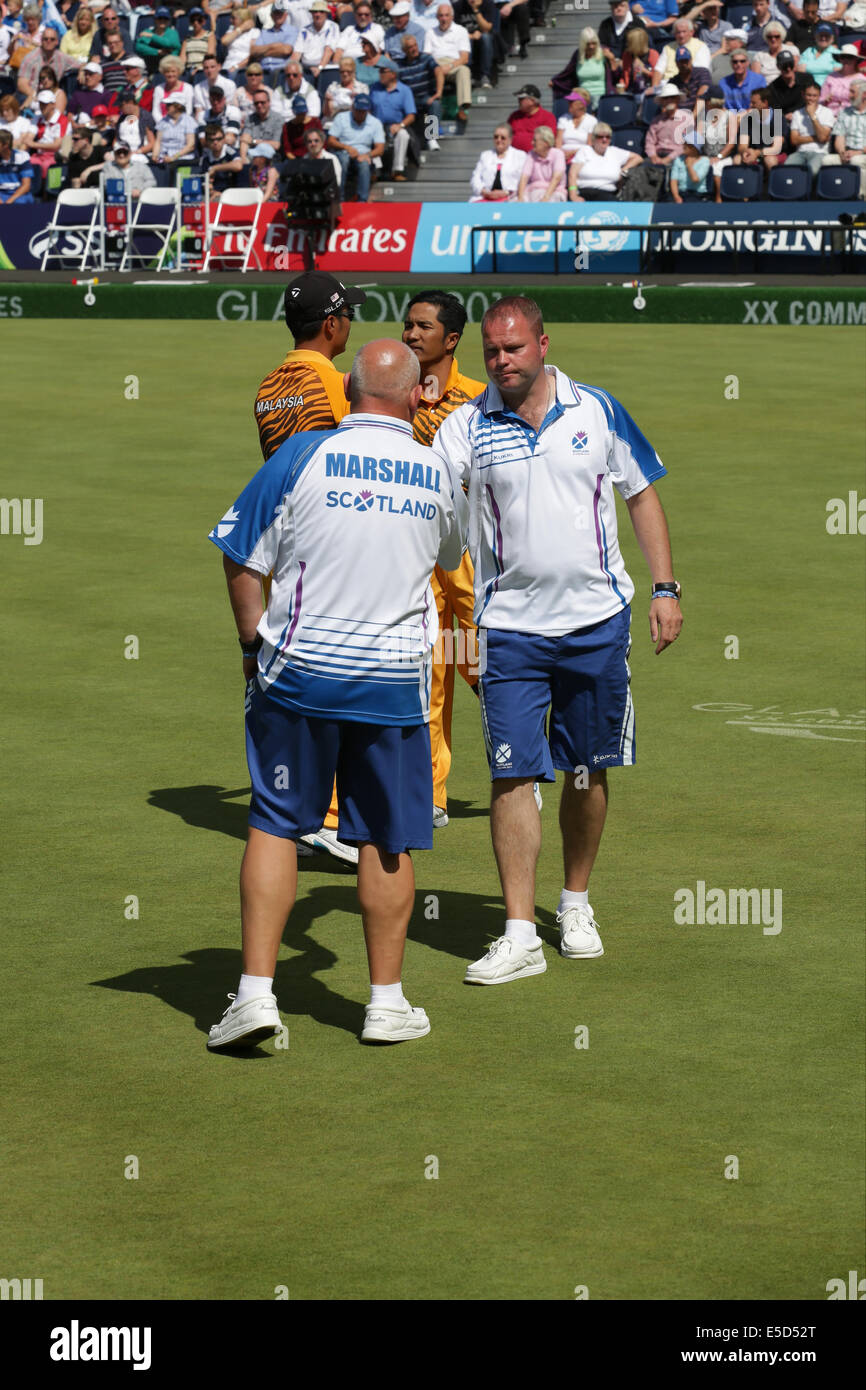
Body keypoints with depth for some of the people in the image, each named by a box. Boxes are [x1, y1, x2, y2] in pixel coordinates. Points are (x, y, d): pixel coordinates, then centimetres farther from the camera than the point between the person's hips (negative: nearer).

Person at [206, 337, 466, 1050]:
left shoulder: (303, 456, -7)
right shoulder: (438, 474, 1)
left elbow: (242, 563, -4)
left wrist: (254, 646, 10)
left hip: (299, 671, -1)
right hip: (394, 679, 1)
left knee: (275, 826, 6)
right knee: (386, 839, 10)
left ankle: (256, 990, -1)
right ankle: (387, 1000, 16)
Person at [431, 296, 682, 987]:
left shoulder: (598, 411, 1)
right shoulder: (468, 425, -2)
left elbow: (643, 494, 9)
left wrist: (665, 587, 4)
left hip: (597, 619, 1)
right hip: (510, 625, -1)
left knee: (588, 771, 10)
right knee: (513, 776, -7)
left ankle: (576, 904, 28)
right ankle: (520, 934, -5)